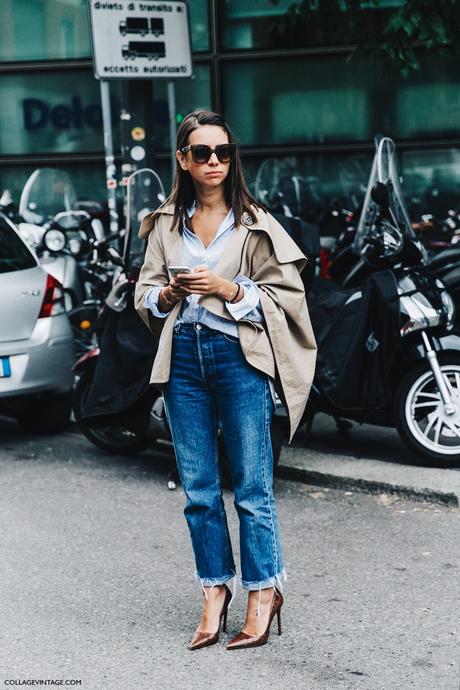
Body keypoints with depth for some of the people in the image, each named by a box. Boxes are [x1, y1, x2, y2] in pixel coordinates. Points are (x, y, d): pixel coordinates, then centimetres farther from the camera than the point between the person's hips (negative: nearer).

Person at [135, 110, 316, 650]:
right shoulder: (165, 224, 11)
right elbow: (145, 293, 15)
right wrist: (169, 292, -7)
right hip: (183, 357, 4)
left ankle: (263, 593, 12)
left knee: (252, 485, -1)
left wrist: (229, 289, -14)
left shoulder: (254, 222, 2)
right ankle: (215, 590, 21)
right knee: (198, 487, 8)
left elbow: (286, 293, -1)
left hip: (239, 354, -3)